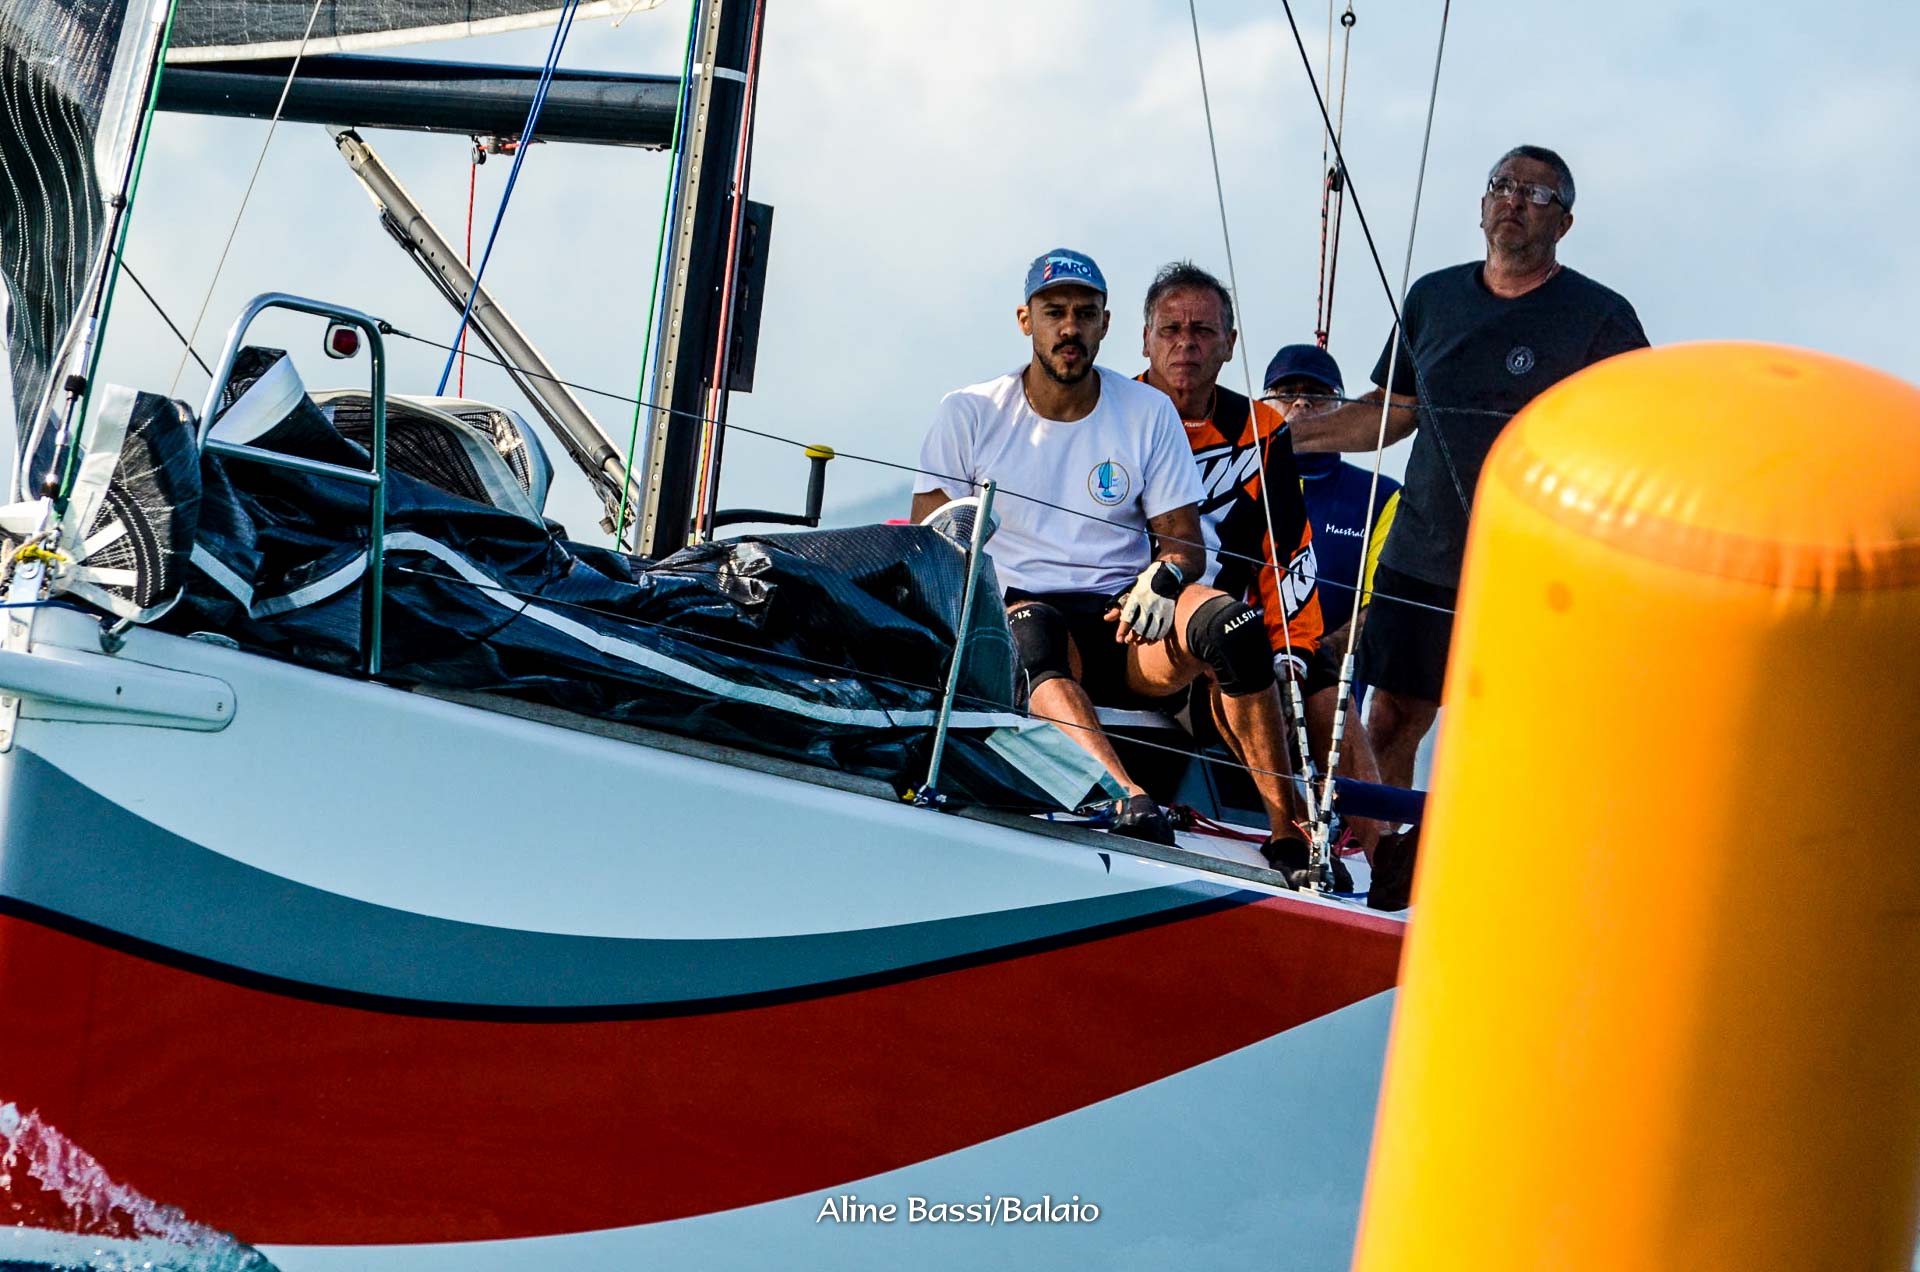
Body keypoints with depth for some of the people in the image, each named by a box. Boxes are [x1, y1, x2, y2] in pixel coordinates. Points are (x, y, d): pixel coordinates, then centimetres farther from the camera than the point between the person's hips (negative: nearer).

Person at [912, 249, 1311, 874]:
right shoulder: (969, 413, 7)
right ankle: (1129, 800, -60)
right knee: (1035, 632, -39)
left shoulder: (1149, 412, 11)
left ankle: (1288, 837, -29)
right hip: (1017, 611, -1)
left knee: (1230, 623, -30)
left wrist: (1161, 577, -14)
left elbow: (1185, 543, 10)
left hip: (1124, 621, 2)